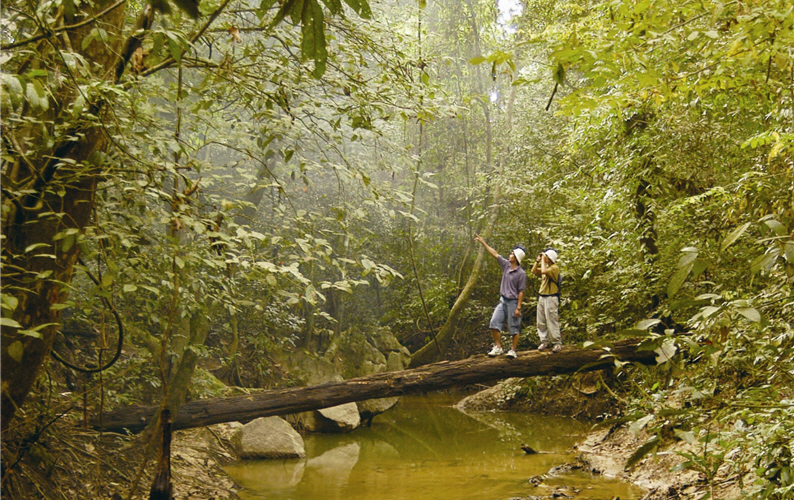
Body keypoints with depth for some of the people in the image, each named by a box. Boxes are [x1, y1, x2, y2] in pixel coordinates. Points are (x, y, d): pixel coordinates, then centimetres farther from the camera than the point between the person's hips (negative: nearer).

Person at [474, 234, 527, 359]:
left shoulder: (521, 273, -12)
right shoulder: (506, 265, 6)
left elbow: (521, 292, -13)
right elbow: (495, 253, 14)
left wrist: (518, 308, -16)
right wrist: (483, 243, 16)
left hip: (513, 302, -7)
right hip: (503, 300, 7)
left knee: (514, 328, 0)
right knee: (494, 323, -1)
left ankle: (513, 350, 10)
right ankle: (498, 347, 7)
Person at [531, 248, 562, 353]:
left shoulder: (555, 267, -11)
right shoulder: (545, 267, 16)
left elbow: (544, 271, -26)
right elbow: (533, 271, 14)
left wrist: (543, 260, -13)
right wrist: (538, 260, 8)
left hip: (551, 298, -9)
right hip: (541, 297, 9)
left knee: (552, 322, -8)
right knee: (541, 322, 8)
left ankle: (557, 343, -2)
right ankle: (544, 342, 15)